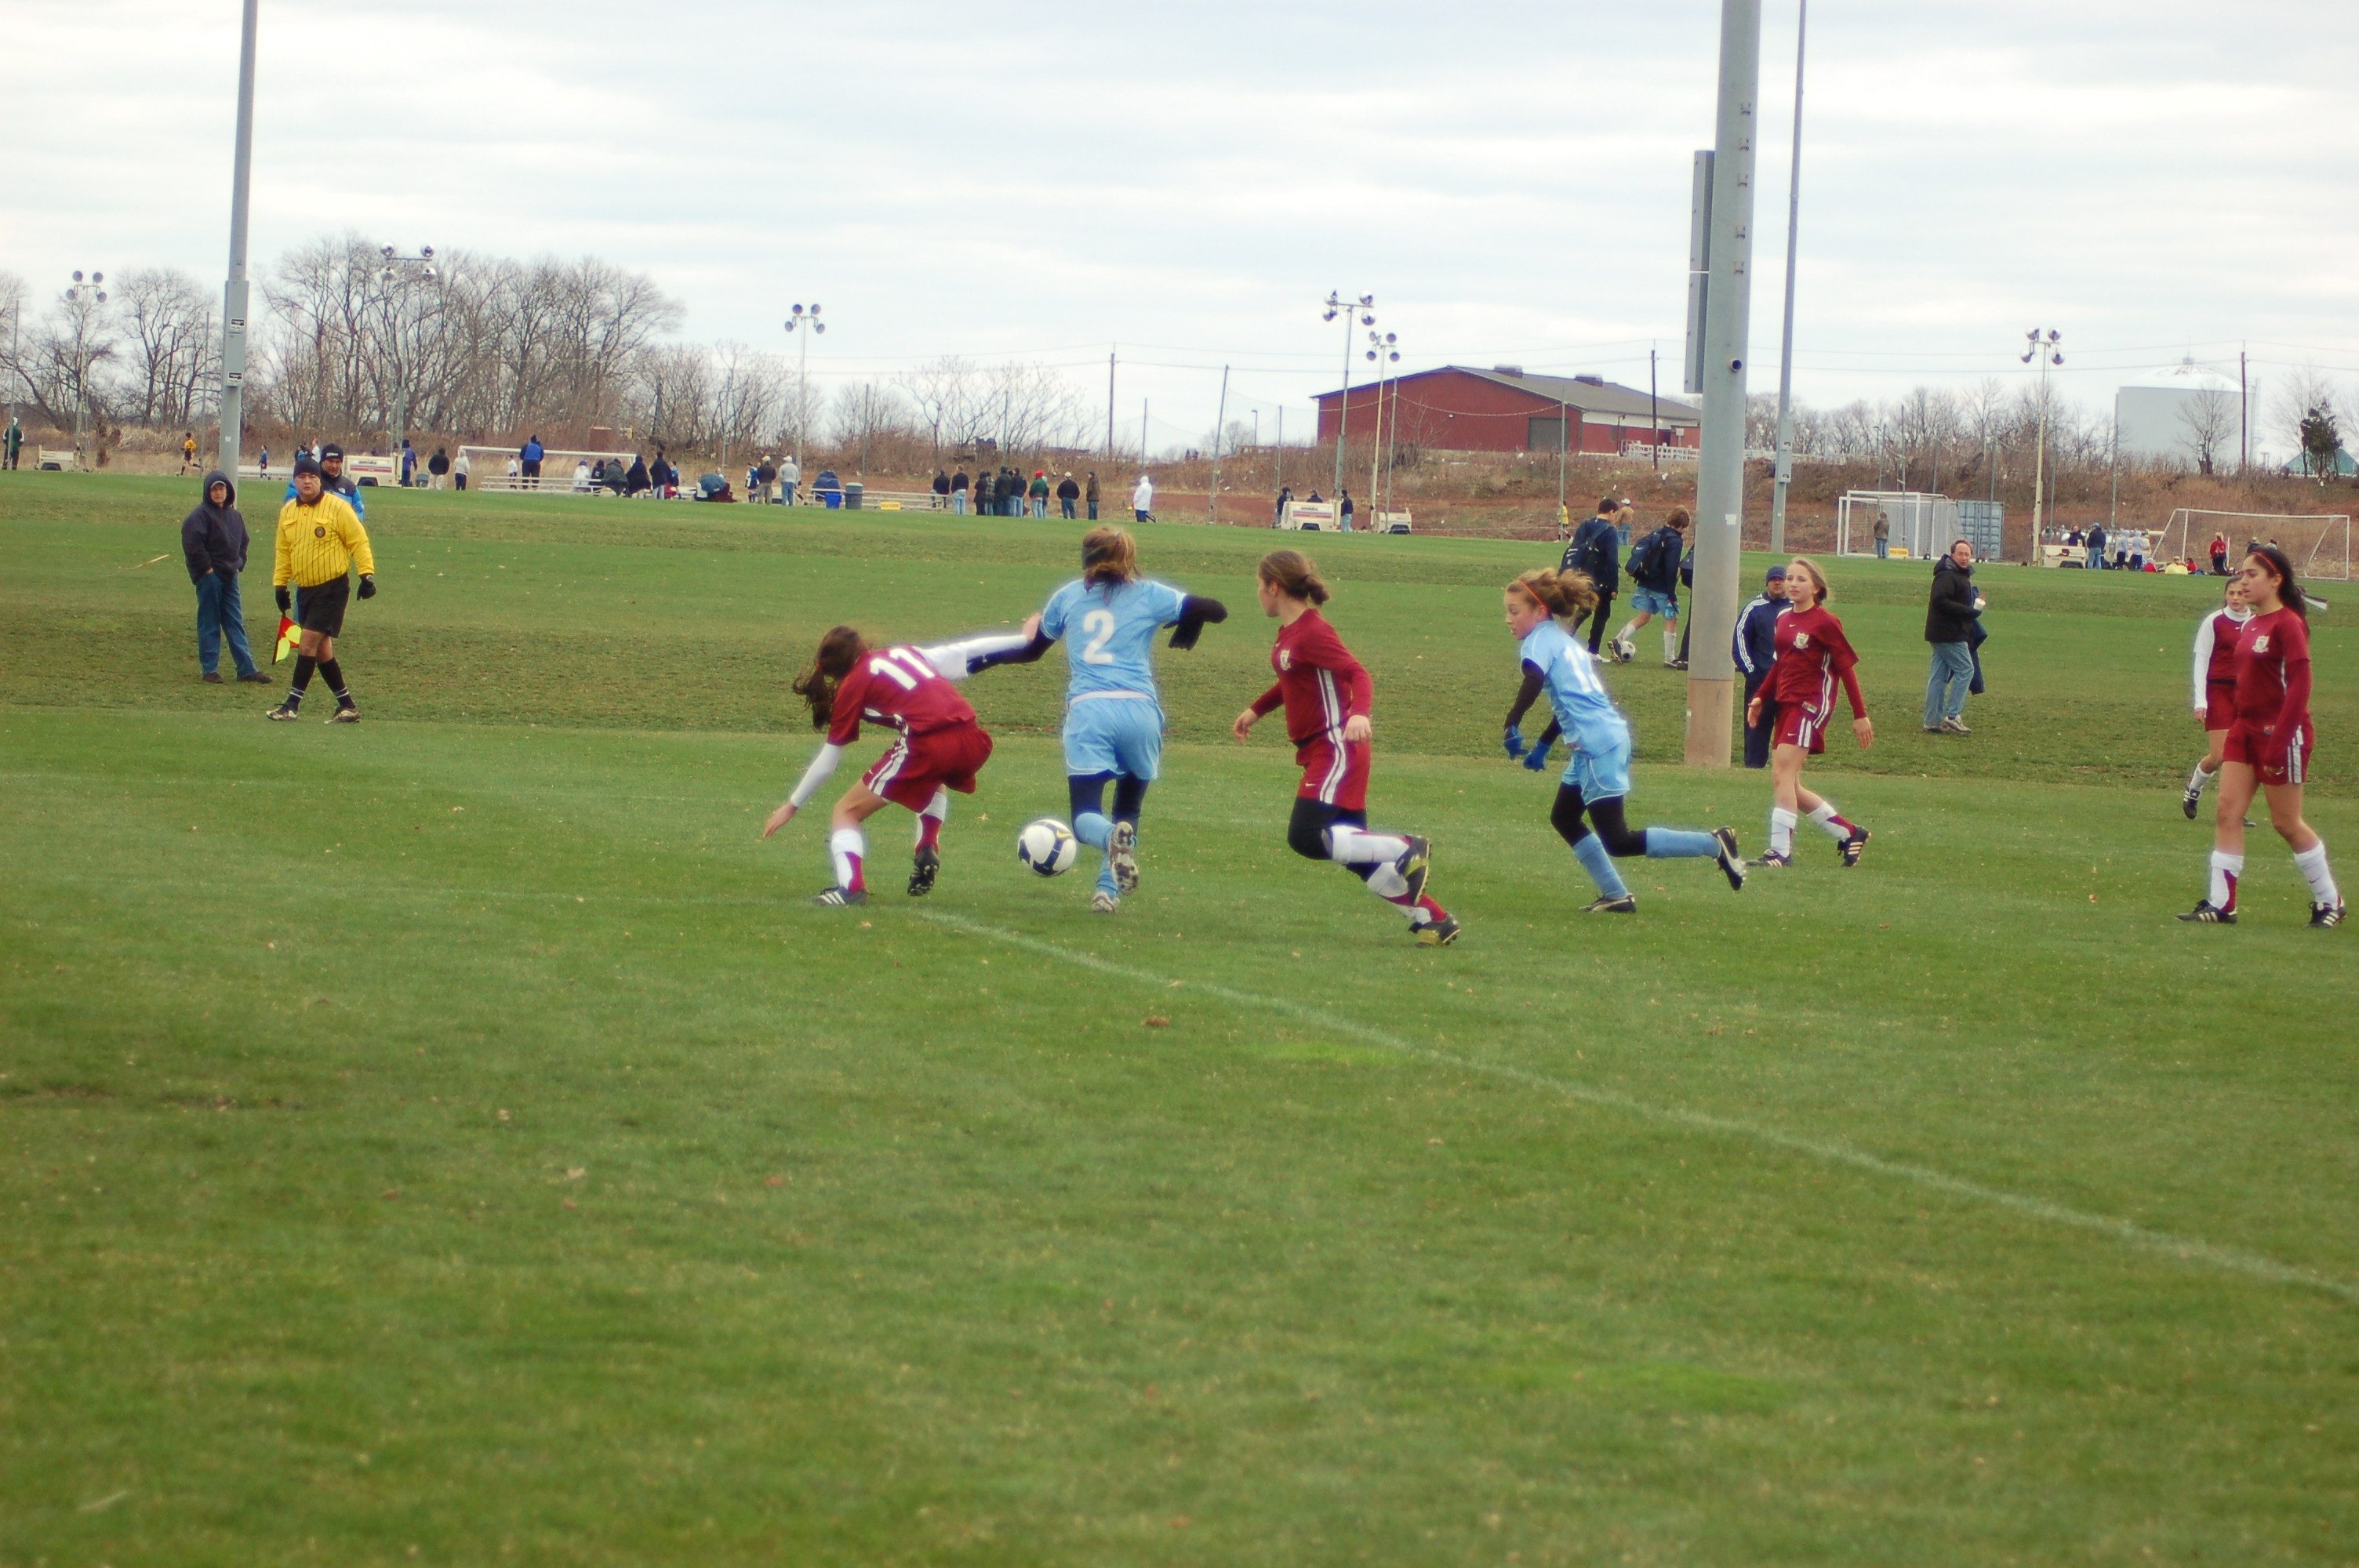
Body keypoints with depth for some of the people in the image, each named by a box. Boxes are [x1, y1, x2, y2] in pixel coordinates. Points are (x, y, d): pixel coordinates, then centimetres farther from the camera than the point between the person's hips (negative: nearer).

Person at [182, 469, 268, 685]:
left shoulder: (235, 516, 12)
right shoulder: (201, 515, -10)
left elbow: (243, 542, 25)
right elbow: (192, 544, -19)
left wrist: (239, 564, 12)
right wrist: (206, 568, -16)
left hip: (229, 577, 7)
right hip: (209, 577, -7)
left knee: (236, 623, 7)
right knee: (209, 624, 0)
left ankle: (246, 669, 8)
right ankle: (210, 669, 5)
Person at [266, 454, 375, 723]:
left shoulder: (337, 507, -9)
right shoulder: (288, 512, 9)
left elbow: (359, 541, -8)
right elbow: (283, 550, 17)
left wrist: (367, 574, -14)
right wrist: (280, 585, 15)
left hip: (332, 588, -7)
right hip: (304, 589, 7)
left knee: (309, 643, -11)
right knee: (321, 650, 8)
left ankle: (292, 705, -9)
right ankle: (347, 706, 17)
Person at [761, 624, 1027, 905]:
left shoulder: (853, 685, 10)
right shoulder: (904, 653, 24)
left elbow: (827, 762, 14)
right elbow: (966, 650, 27)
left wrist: (792, 806, 24)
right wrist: (1023, 639, 39)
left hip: (926, 745, -6)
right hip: (973, 742, 6)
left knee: (847, 812, 7)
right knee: (935, 778, 41)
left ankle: (850, 885, -14)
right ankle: (929, 848, 21)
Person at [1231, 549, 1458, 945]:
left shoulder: (1313, 633, -16)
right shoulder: (1290, 632, 13)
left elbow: (1358, 675, -25)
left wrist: (1359, 713, -42)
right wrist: (1256, 710, 34)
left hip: (1336, 750, -10)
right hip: (1319, 753, 10)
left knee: (1307, 837, -21)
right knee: (1357, 854, 8)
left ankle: (1408, 850, -11)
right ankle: (1433, 920, 12)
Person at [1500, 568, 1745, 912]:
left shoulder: (1540, 640, -6)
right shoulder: (1562, 640, 22)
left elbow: (1533, 681, -27)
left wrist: (1512, 723, -21)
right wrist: (1543, 745, 34)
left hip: (1598, 744, -10)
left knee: (1618, 841, -7)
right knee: (1563, 818, 19)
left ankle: (1714, 844, -9)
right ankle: (1616, 896, 19)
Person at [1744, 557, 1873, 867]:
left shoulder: (1825, 623, -8)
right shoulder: (1783, 620, 13)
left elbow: (1847, 668, -8)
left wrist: (1860, 715, -10)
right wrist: (1760, 698, 13)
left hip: (1810, 706, -8)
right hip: (1786, 705, 8)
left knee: (1783, 776, -16)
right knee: (1785, 783, 7)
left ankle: (1781, 851, -15)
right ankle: (1850, 833, 19)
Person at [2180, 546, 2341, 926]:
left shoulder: (2288, 624, -14)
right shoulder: (2251, 626, 11)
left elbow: (2299, 687, -19)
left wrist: (2278, 743, -22)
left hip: (2282, 734, -8)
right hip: (2245, 730, 8)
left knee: (2286, 822, 1)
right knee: (2227, 813, -2)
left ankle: (2330, 901, 17)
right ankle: (2221, 904, -2)